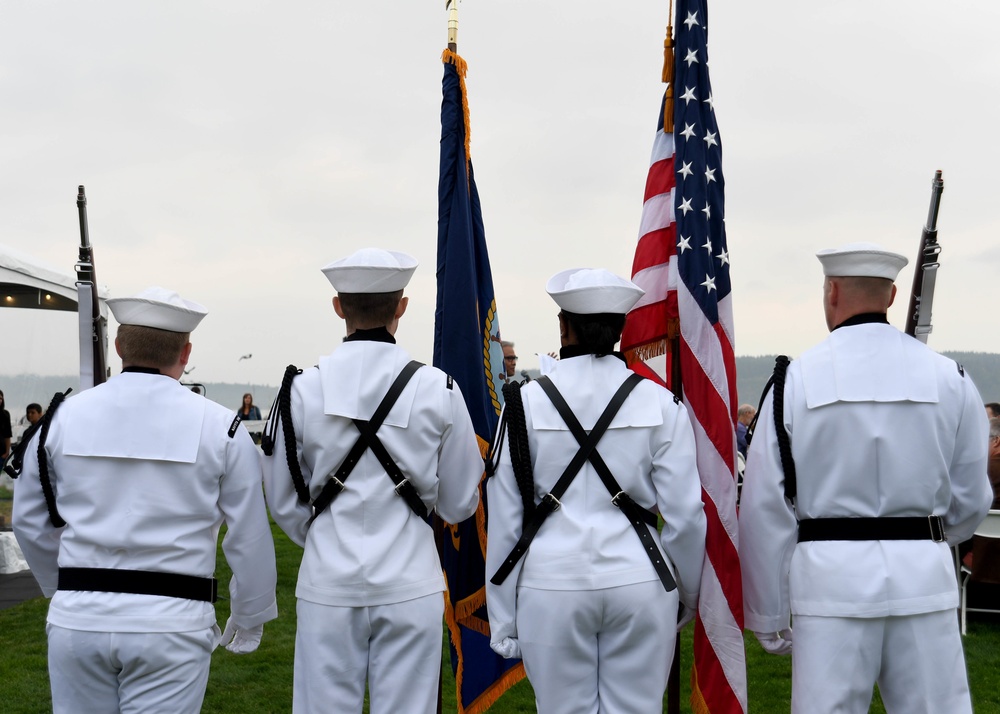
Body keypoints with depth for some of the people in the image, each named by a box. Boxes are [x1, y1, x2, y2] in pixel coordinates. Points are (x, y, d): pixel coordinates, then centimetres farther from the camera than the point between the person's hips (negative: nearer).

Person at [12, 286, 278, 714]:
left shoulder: (63, 418, 3)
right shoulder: (220, 427, -4)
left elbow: (31, 524, 14)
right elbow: (250, 539, 0)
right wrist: (250, 620, 15)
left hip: (76, 619, 3)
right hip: (171, 621, -2)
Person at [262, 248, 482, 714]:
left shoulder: (303, 388, -4)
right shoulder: (438, 390, -6)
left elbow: (284, 502, 5)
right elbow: (459, 504, 3)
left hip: (328, 583, 1)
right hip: (410, 583, 0)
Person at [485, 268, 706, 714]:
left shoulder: (527, 402, -1)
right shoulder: (659, 402, 0)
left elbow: (505, 519, 1)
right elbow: (685, 513, 1)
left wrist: (503, 620, 9)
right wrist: (687, 593, 17)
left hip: (552, 582, 0)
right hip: (639, 581, 1)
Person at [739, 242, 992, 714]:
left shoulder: (796, 380, -3)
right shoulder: (948, 378, 3)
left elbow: (765, 511, -2)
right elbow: (971, 501, 11)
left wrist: (766, 617, 7)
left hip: (830, 574, -2)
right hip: (924, 574, 2)